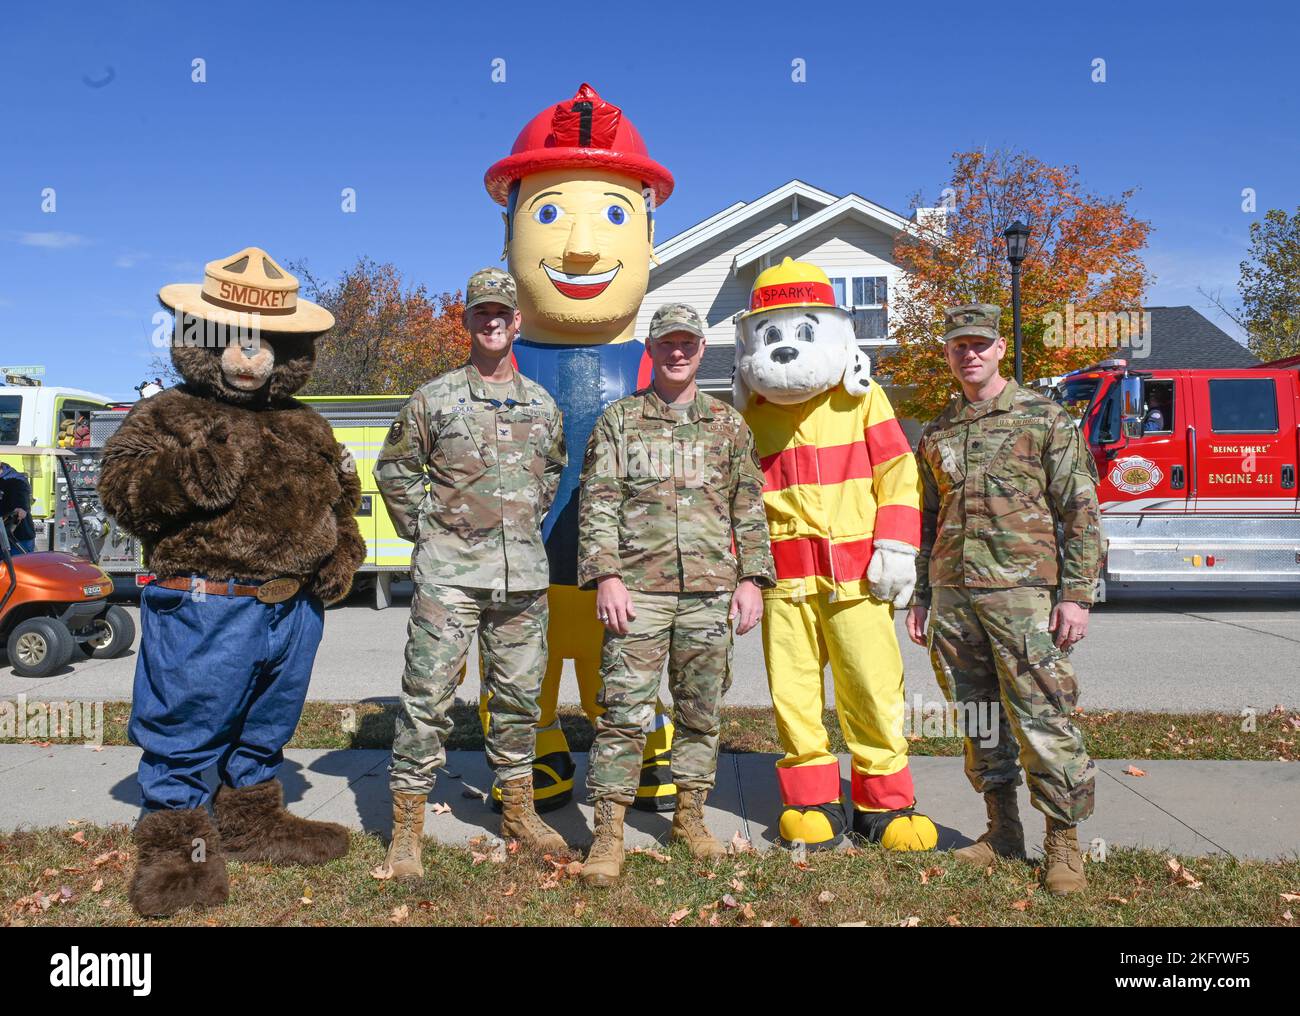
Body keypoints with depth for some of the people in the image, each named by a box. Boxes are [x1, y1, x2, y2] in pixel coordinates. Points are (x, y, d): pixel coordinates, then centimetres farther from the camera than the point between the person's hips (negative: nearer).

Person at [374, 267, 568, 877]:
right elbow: (394, 467, 9)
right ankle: (406, 829, 9)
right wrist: (422, 528, 4)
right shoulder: (435, 397, 2)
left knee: (518, 694, 12)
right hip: (449, 571, -3)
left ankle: (518, 810, 28)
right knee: (428, 695, -3)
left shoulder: (543, 404, 12)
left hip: (523, 575, 4)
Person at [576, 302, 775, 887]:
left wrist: (751, 578, 3)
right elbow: (597, 505, 1)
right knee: (624, 711, -4)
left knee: (701, 710, 10)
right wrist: (606, 576, -9)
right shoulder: (619, 420, 7)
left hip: (710, 591, 3)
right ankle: (608, 832, 5)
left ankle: (689, 815, 26)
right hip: (638, 589, -2)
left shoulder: (728, 425, 13)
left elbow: (749, 509, 12)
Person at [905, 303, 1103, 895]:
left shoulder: (1045, 418, 2)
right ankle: (1003, 831, 24)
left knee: (1041, 719, -4)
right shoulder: (936, 434, 16)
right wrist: (921, 596, 15)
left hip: (1023, 594, -5)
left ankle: (1063, 843, 12)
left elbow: (1080, 511, -2)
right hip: (953, 597, 5)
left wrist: (1077, 594, -9)